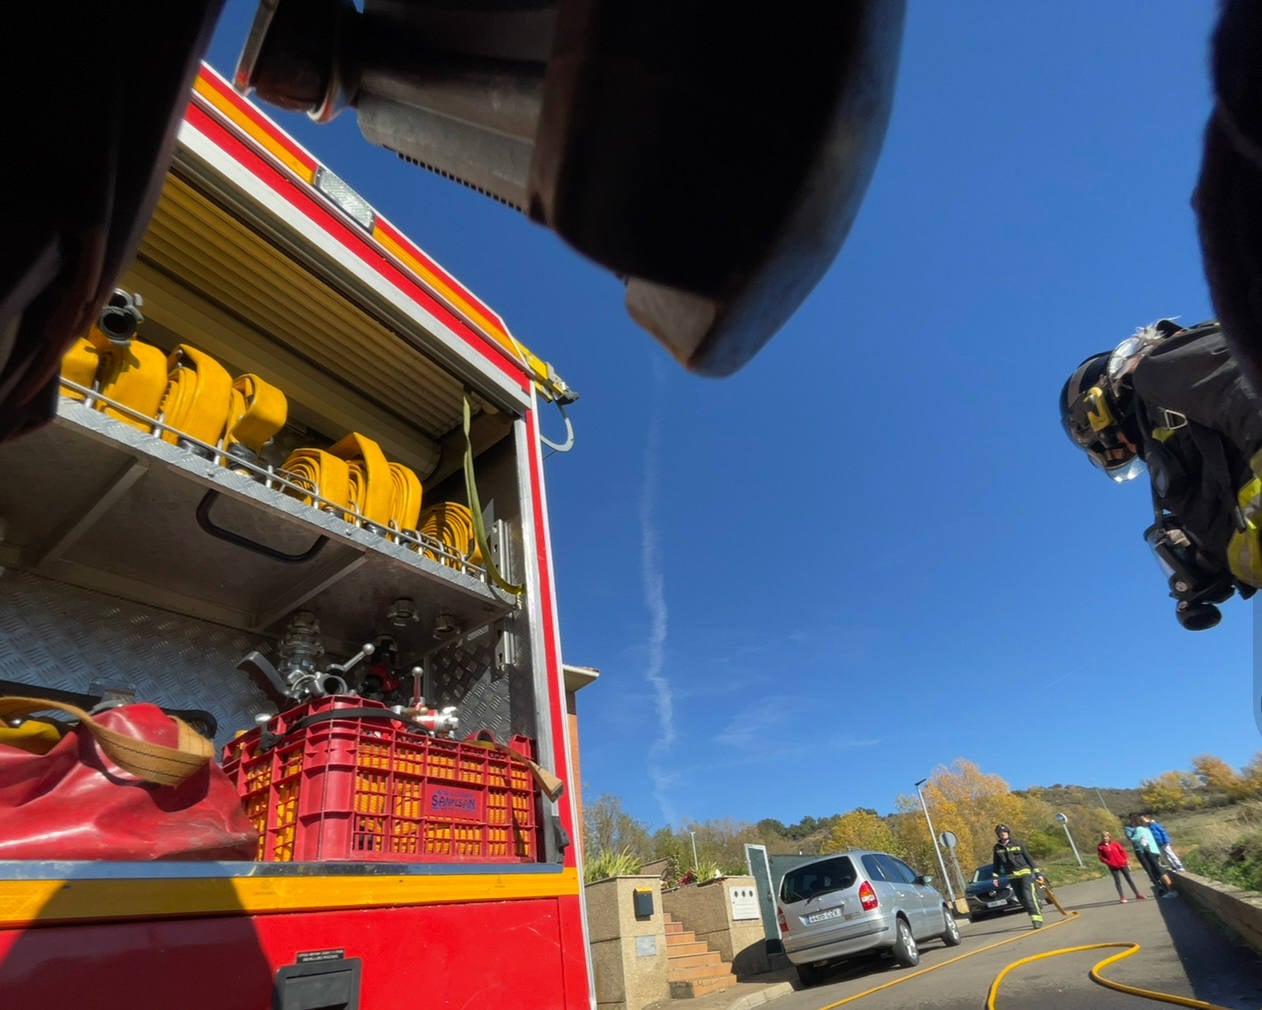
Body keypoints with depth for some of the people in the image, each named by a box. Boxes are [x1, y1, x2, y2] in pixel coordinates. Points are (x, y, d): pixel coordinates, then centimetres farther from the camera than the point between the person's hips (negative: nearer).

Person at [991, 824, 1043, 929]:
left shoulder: (1017, 844, 1)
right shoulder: (997, 847, 6)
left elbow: (1028, 857, 4)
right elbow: (996, 864, 12)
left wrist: (1037, 872, 0)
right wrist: (994, 877, 5)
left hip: (1025, 872, -3)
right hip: (1012, 876, 3)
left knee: (1028, 895, -17)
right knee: (1022, 900, 4)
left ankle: (1037, 918, -15)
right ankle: (1037, 912, 19)